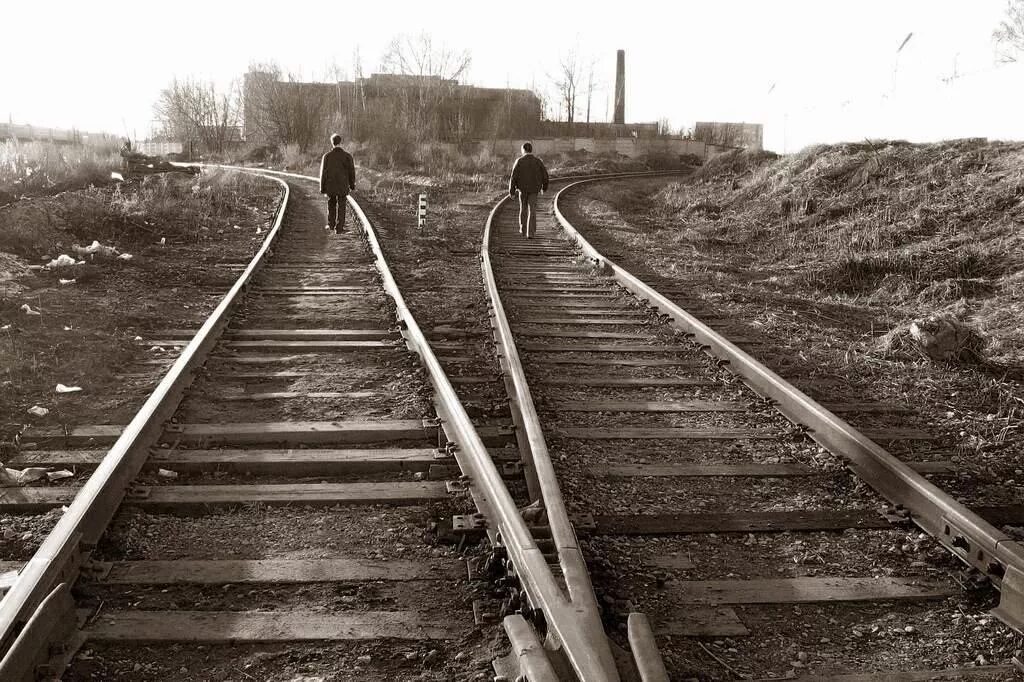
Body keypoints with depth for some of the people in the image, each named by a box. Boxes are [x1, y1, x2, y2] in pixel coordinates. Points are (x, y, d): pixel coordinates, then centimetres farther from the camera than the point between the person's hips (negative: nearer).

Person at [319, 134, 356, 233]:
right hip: (343, 186, -1)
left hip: (330, 186, 1)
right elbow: (351, 172, -3)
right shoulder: (347, 156, -10)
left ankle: (331, 224, 32)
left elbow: (323, 173, -5)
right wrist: (352, 185, 12)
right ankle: (339, 228, 3)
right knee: (341, 207, 7)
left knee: (331, 204, 21)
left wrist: (322, 188, 2)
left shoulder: (327, 156, -9)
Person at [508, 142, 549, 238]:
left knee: (523, 209, 18)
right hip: (534, 190, 0)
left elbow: (513, 177, -11)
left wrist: (512, 191, -5)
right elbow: (545, 176, 1)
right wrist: (544, 187, 19)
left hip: (522, 189, 0)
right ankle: (530, 232, -6)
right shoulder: (538, 161, -3)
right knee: (532, 211, 3)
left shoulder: (519, 161, -8)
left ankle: (523, 230, 28)